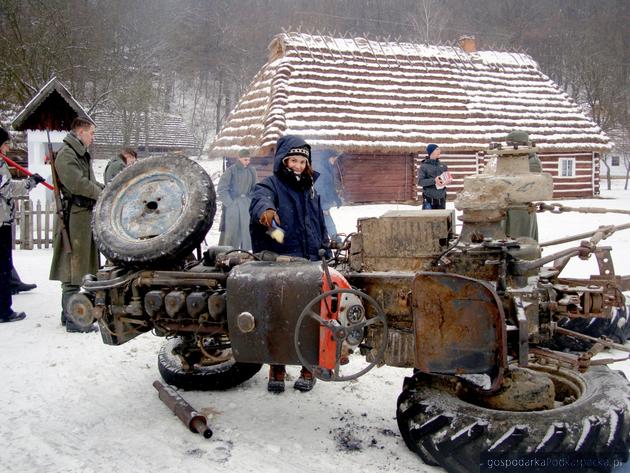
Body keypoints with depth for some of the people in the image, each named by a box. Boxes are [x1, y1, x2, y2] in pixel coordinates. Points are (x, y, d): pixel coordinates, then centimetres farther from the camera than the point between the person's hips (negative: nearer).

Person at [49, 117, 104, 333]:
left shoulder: (82, 155, 20)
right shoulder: (66, 155, -12)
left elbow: (91, 182, 23)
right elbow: (78, 184, -21)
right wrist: (103, 194, -11)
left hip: (85, 215, 10)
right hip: (75, 216, -10)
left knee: (79, 267, 16)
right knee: (73, 268, -7)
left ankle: (70, 313, 26)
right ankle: (73, 320, -3)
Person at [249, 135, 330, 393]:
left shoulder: (310, 190, 19)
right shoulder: (270, 184, 2)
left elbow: (321, 227, 25)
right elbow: (259, 199, -24)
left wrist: (325, 255, 19)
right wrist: (265, 210, -47)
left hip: (310, 265, 4)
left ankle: (309, 368, 19)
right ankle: (277, 369, 16)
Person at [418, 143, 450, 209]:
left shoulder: (443, 166, 9)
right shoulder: (424, 166, -3)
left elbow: (448, 178, 13)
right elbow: (420, 182, -11)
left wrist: (448, 181, -12)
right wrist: (434, 181, -24)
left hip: (441, 199, 4)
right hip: (429, 200, -4)